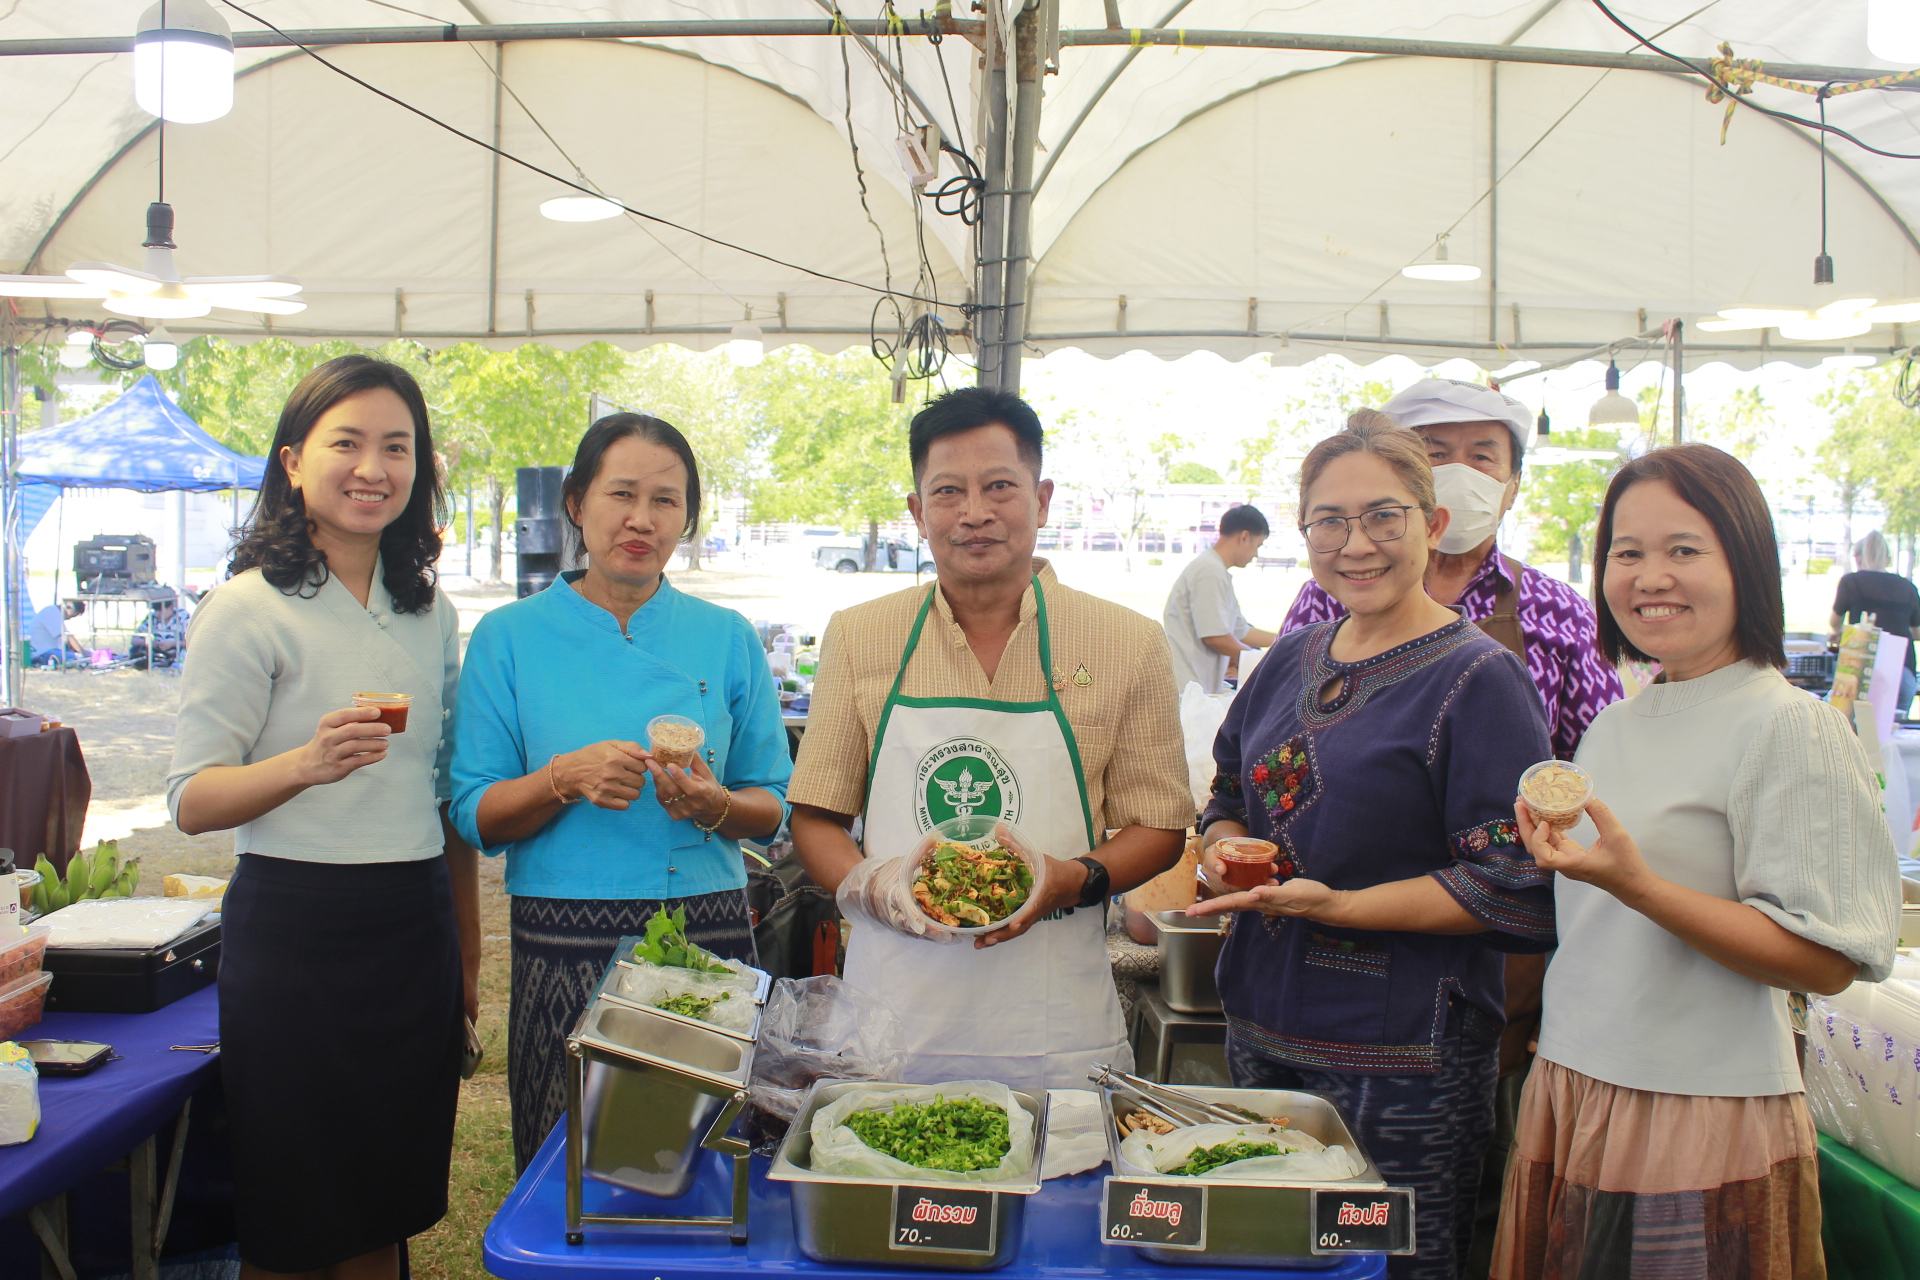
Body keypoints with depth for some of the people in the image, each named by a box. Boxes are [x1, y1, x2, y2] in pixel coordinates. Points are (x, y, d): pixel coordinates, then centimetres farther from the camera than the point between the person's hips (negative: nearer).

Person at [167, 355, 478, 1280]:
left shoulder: (430, 612, 10)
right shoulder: (250, 608, -6)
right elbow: (191, 801, -10)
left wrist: (466, 955, 15)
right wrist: (307, 763, -29)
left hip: (415, 928, 5)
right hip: (293, 931, -5)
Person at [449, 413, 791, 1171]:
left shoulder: (727, 639, 6)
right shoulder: (511, 638, 3)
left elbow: (774, 808, 8)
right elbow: (475, 817, 1)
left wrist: (715, 806, -12)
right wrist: (564, 780, -16)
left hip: (707, 939, 1)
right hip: (566, 951, -1)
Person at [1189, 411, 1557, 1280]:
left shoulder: (1480, 678, -11)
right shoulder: (1291, 661, 8)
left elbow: (1515, 885, -17)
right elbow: (1231, 795, 19)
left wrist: (1338, 905, -22)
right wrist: (1223, 849, -3)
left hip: (1402, 1065, -6)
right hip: (1261, 1036, 6)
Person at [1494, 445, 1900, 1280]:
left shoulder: (1794, 728, -11)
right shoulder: (1614, 727, 10)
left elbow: (1826, 962, -17)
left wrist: (1636, 885, -26)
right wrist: (1548, 842, 2)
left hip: (1705, 1124, -6)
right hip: (1572, 1099, 6)